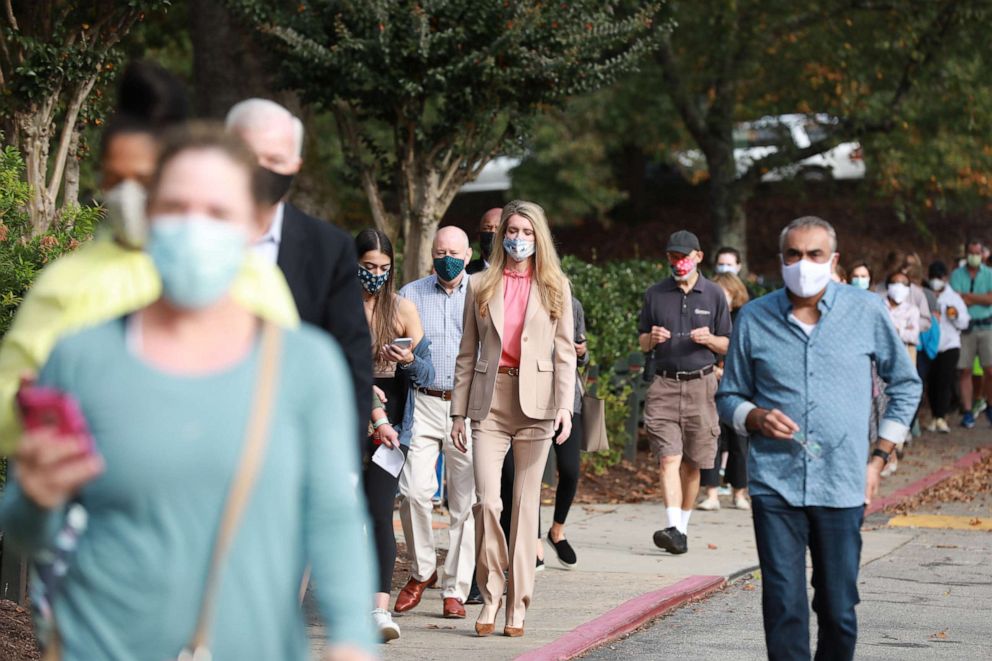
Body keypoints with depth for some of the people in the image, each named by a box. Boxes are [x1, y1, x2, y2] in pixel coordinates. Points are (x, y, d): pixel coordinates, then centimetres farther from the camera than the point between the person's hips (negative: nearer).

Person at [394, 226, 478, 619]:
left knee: (465, 501, -1)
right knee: (414, 490, -13)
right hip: (424, 405, 1)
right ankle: (422, 571, 8)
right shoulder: (411, 295, 12)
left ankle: (456, 590, 7)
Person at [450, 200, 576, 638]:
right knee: (486, 500, -11)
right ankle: (490, 596, 3)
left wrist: (565, 406, -8)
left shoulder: (555, 287, 8)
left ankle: (517, 607, 7)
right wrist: (458, 412, 6)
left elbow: (565, 351, 4)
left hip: (535, 401, 0)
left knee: (526, 504, 2)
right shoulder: (481, 287, 10)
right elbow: (467, 354, 11)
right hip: (490, 400, 0)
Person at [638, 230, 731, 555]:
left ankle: (683, 526, 19)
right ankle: (674, 529, -22)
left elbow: (726, 345, 10)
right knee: (668, 459, -13)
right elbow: (641, 342, 15)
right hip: (664, 385, 0)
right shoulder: (655, 294, 9)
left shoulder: (714, 295, 7)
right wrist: (651, 338, -8)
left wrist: (709, 339, -11)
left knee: (692, 464, 6)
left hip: (700, 384, 0)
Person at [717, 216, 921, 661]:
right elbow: (728, 396, 15)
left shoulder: (866, 311, 3)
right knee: (783, 607, -4)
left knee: (838, 608, 4)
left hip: (842, 487, 0)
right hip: (775, 484, 0)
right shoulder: (754, 318, 4)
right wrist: (756, 418, -8)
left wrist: (879, 458, 7)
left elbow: (906, 384, 14)